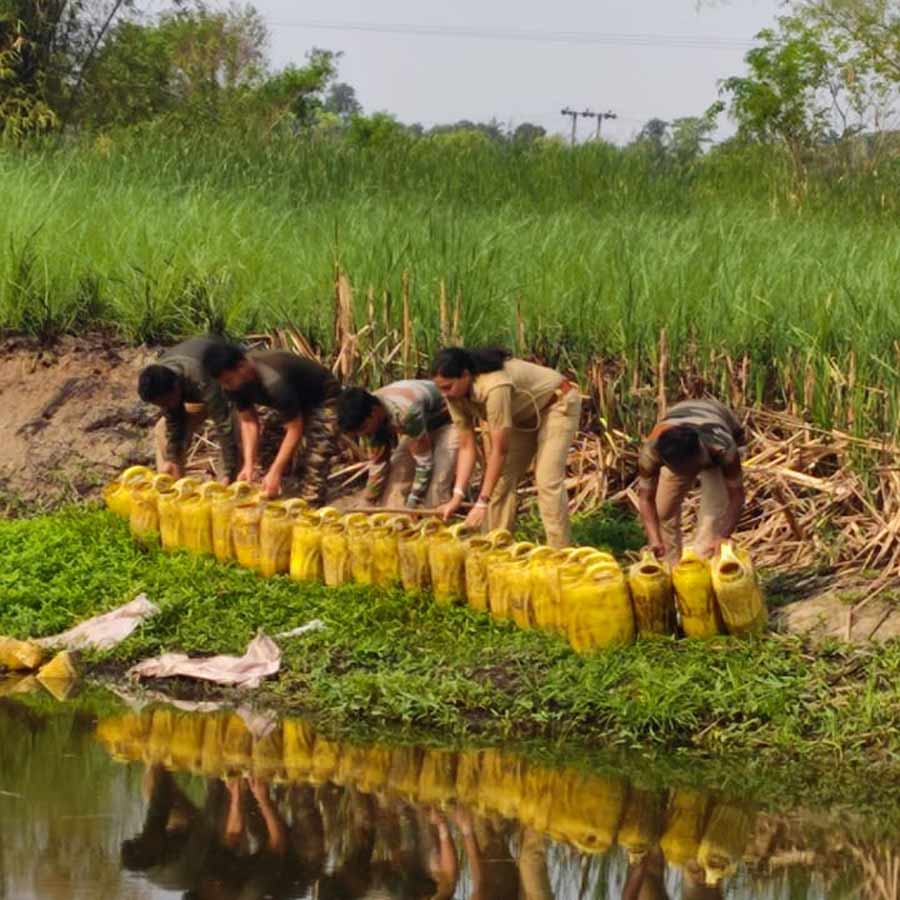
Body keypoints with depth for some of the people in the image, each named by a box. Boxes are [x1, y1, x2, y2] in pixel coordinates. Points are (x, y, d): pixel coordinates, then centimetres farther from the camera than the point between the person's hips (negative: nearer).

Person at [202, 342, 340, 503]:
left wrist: (275, 473, -35)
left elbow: (295, 429, -34)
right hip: (293, 400, 8)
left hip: (321, 400, -8)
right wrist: (249, 465, -20)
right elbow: (248, 421, -9)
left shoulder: (274, 381, -41)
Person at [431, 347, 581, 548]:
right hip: (524, 415, 8)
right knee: (501, 479, -1)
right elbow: (466, 447, -11)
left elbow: (499, 451, -36)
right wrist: (457, 497, -19)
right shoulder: (457, 396, -16)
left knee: (548, 481, -19)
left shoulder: (495, 386, -40)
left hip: (556, 405, -8)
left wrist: (482, 503, -34)